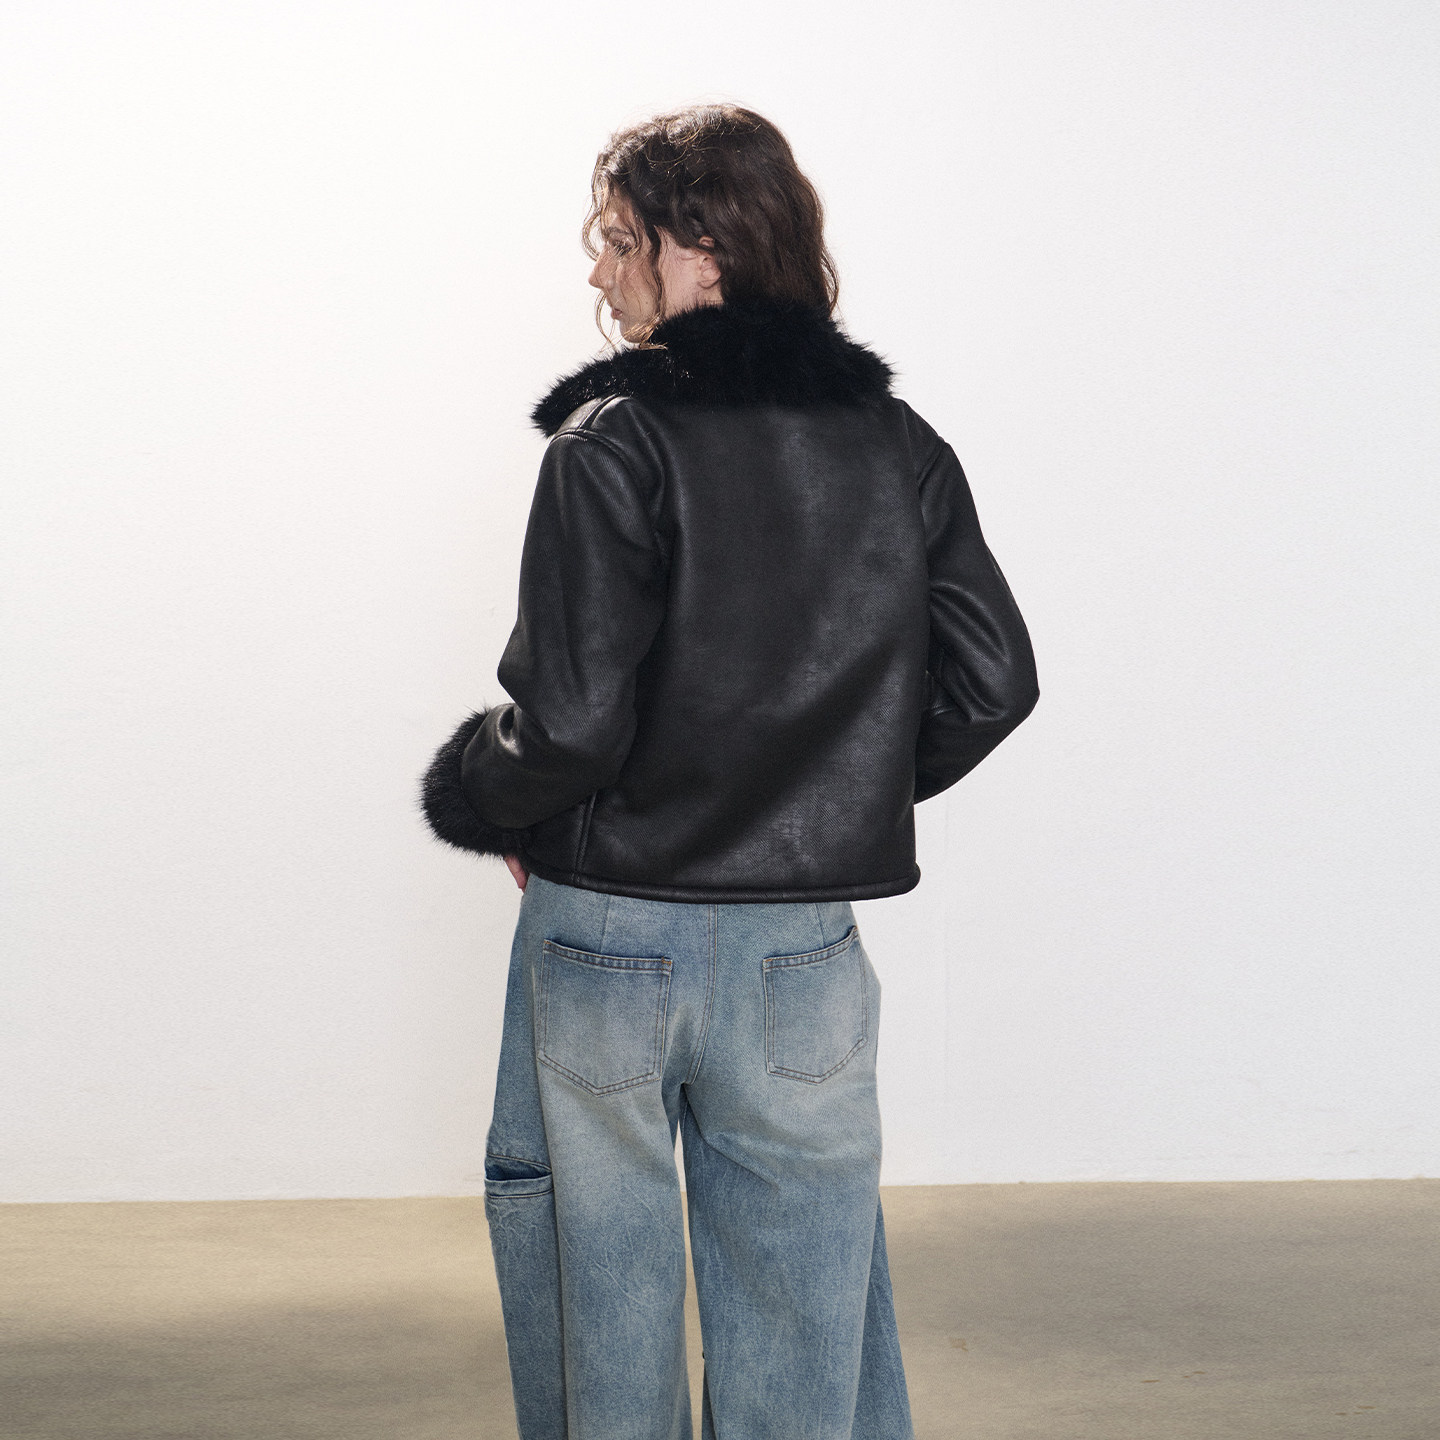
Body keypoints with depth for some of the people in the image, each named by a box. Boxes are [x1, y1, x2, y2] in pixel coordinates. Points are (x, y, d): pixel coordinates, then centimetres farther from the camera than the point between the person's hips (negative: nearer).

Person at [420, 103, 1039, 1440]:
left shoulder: (614, 444, -13)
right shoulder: (895, 441, 2)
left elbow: (571, 719, -17)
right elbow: (991, 677, 5)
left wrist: (474, 802, 3)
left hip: (607, 940, -3)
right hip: (805, 951, 4)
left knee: (598, 1281, 13)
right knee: (805, 1293, 13)